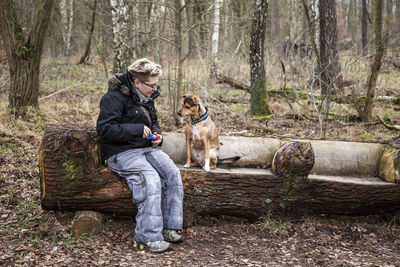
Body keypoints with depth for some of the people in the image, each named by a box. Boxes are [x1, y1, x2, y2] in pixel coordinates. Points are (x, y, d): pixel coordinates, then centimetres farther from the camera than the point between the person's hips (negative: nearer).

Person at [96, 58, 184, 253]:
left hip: (146, 148, 8)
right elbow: (105, 129, -20)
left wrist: (156, 135, 4)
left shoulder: (146, 97, 13)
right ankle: (148, 237, -23)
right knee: (151, 179, -30)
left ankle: (168, 228, -9)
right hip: (121, 153, -8)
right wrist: (137, 129, -21)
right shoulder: (114, 97, -12)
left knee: (172, 173, -16)